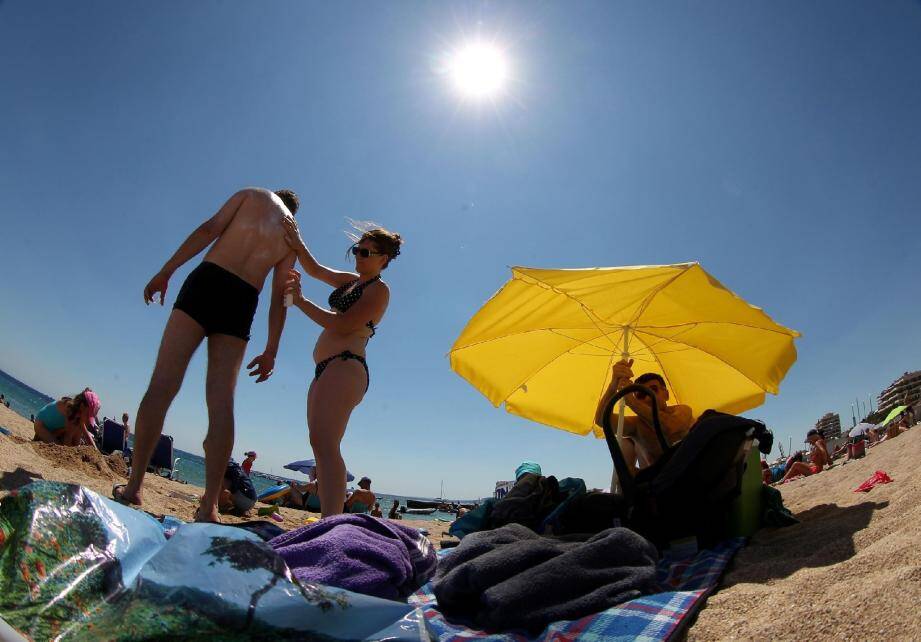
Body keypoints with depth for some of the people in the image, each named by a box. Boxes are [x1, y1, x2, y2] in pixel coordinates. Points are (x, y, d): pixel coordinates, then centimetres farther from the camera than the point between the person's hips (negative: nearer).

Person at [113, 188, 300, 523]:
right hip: (243, 302, 2)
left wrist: (166, 270, 0)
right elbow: (279, 297, 13)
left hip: (207, 281, -2)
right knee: (222, 402, 0)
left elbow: (209, 229, 2)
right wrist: (270, 351, 11)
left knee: (162, 385, -1)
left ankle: (133, 487, -3)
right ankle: (209, 506, -2)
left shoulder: (252, 194, 18)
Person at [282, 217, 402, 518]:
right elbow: (315, 270, 27)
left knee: (325, 445, -23)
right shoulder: (349, 281, 22)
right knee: (319, 445, 6)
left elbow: (340, 325, -14)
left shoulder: (378, 290, -5)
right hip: (326, 369, 10)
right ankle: (328, 520, 9)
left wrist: (299, 300, -8)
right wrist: (297, 244, 9)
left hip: (345, 367, -10)